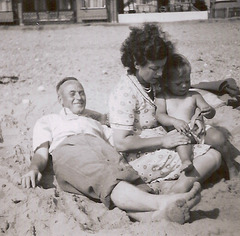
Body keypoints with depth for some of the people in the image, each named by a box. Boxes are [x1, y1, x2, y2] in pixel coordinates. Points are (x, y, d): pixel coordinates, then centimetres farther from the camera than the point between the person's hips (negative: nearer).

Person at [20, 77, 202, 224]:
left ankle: (157, 216, -64)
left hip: (102, 147, 4)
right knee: (106, 179, -39)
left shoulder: (95, 122, 42)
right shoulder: (48, 121, 38)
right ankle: (160, 203, -66)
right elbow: (42, 152, 18)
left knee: (131, 181, -34)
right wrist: (34, 170, -8)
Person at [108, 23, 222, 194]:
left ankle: (176, 189, -15)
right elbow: (121, 143, -22)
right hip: (142, 159, -9)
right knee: (212, 158, -12)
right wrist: (163, 141, -21)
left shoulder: (154, 84, 7)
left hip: (161, 148, 9)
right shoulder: (125, 93, -19)